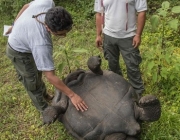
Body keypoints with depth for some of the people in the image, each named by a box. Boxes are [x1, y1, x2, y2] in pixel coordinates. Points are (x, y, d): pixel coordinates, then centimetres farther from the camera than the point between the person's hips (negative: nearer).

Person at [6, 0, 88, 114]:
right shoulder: (41, 44, -48)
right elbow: (50, 76, -40)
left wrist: (16, 25, 11)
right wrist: (72, 95, -35)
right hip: (19, 52, -7)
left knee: (37, 72, 27)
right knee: (32, 82, 9)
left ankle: (44, 95, 52)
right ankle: (44, 109, 31)